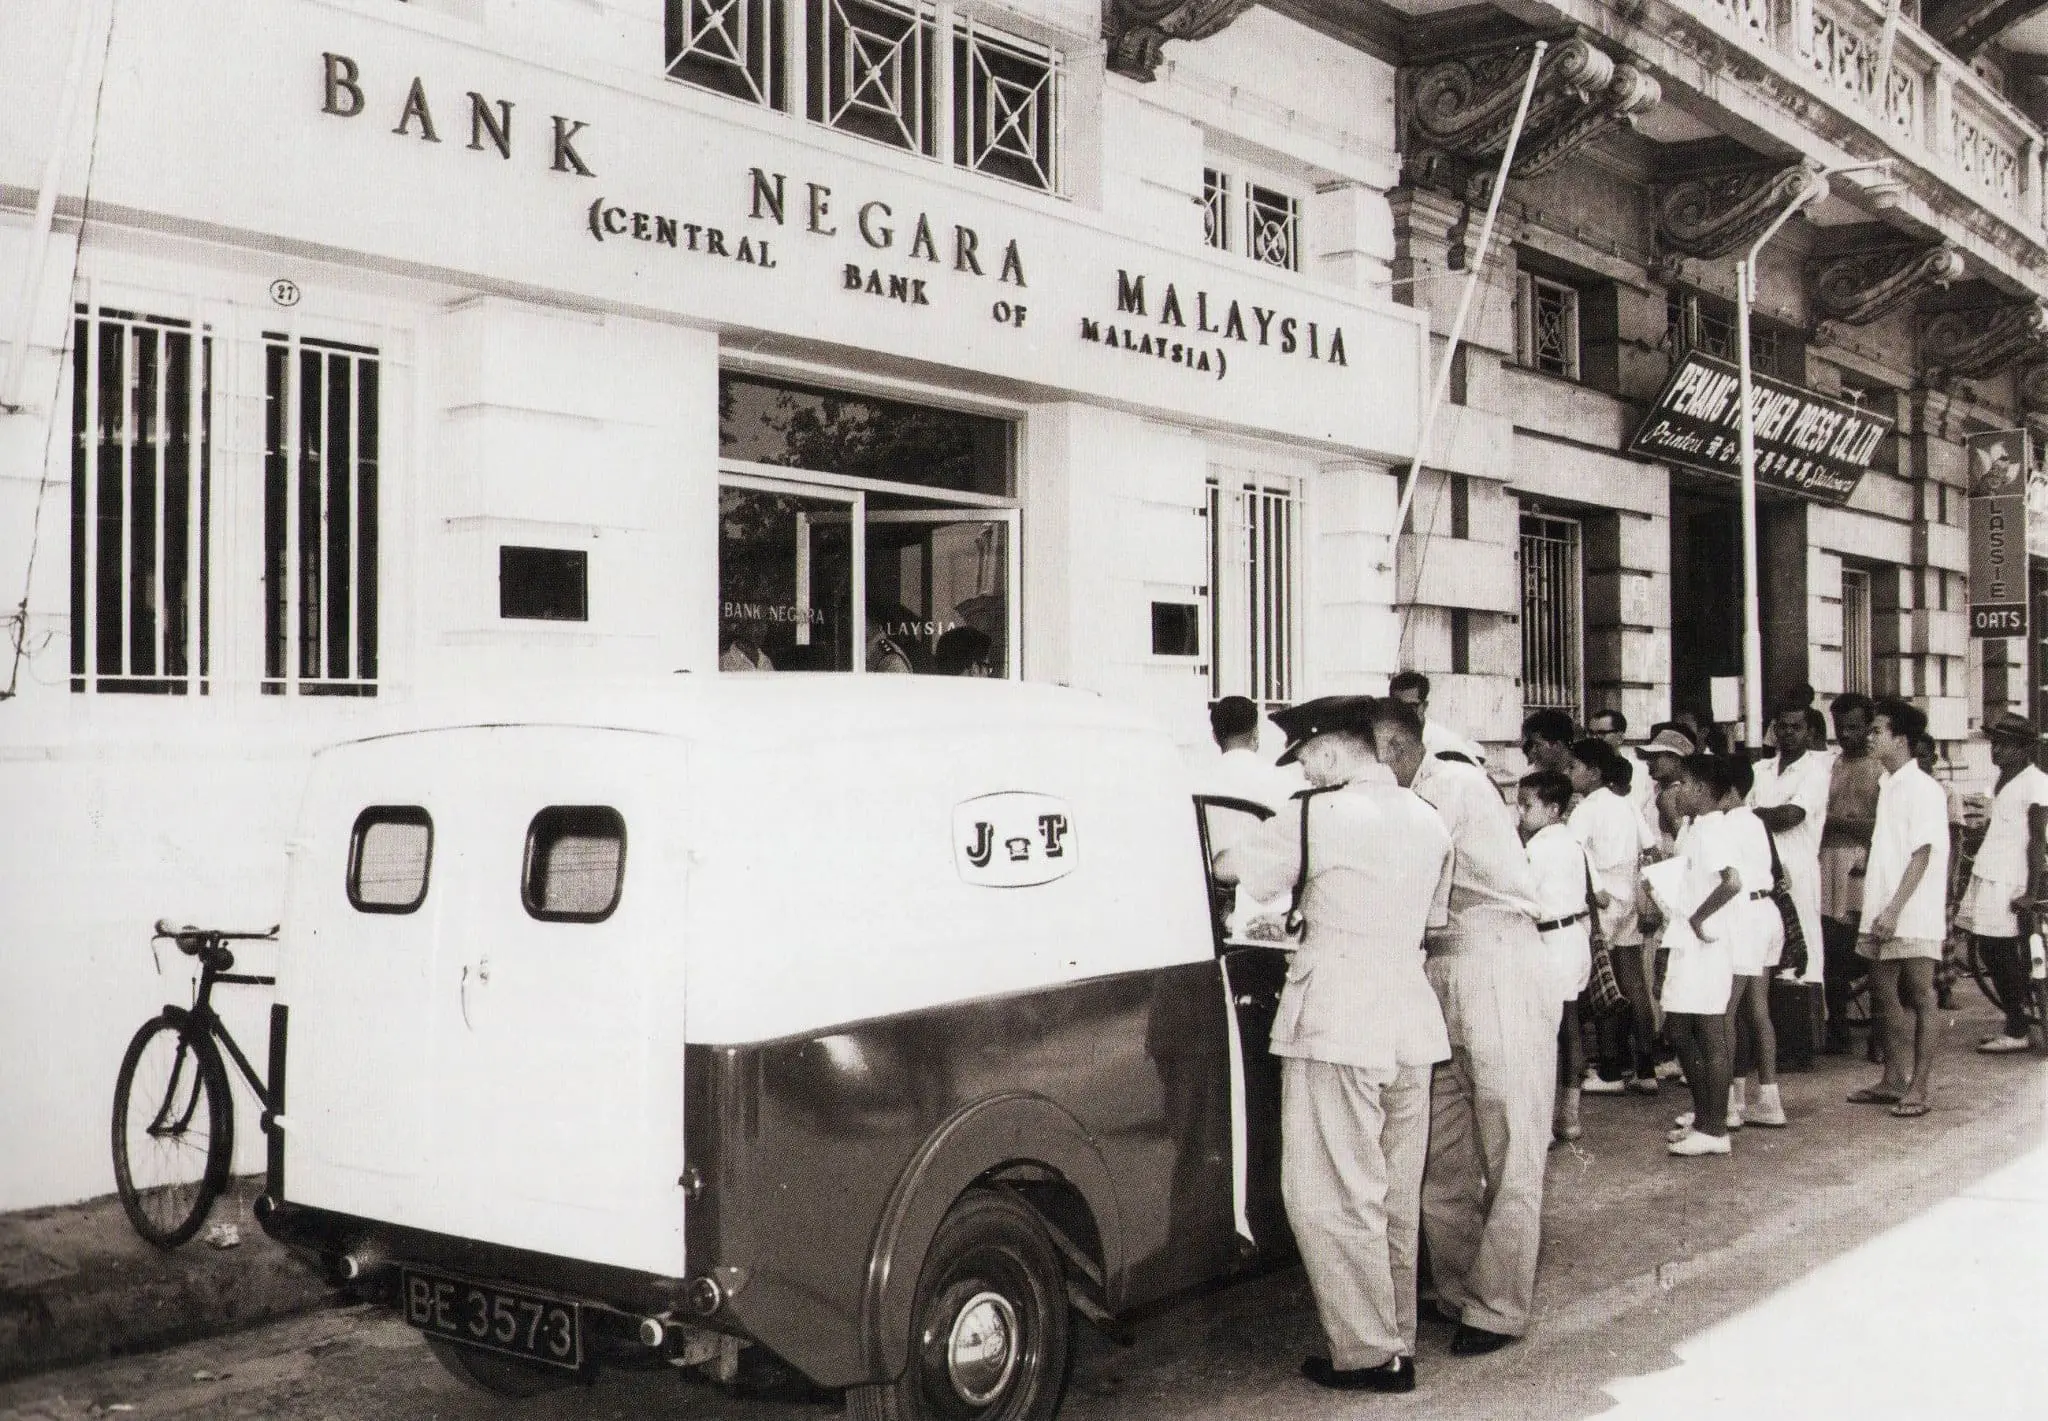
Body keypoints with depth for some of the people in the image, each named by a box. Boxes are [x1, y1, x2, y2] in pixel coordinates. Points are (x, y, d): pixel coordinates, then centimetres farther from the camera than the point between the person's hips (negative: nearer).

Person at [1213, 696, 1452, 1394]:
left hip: (1337, 1027, -8)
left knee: (1334, 1197, 0)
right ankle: (1398, 1342, 22)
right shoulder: (1428, 821, 11)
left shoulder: (1317, 816, -11)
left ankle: (1369, 1354, 3)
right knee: (1394, 1196, 15)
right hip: (1413, 1022, 8)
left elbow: (1231, 867, -2)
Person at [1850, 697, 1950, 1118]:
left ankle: (1919, 1087, 2)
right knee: (1885, 996, 11)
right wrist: (1875, 907, 13)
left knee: (1920, 998, -2)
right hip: (1882, 913, 8)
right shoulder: (1887, 786, 15)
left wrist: (1894, 909, -21)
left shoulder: (1923, 789, -11)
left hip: (1913, 916, -8)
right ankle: (1894, 1080, 20)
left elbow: (1921, 855, -16)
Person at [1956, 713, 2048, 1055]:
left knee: (2003, 956, -5)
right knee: (1988, 953, 10)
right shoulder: (2002, 778, 16)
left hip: (2009, 884, -8)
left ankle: (2017, 1032, 4)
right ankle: (2014, 1023, 20)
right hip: (1985, 876, 8)